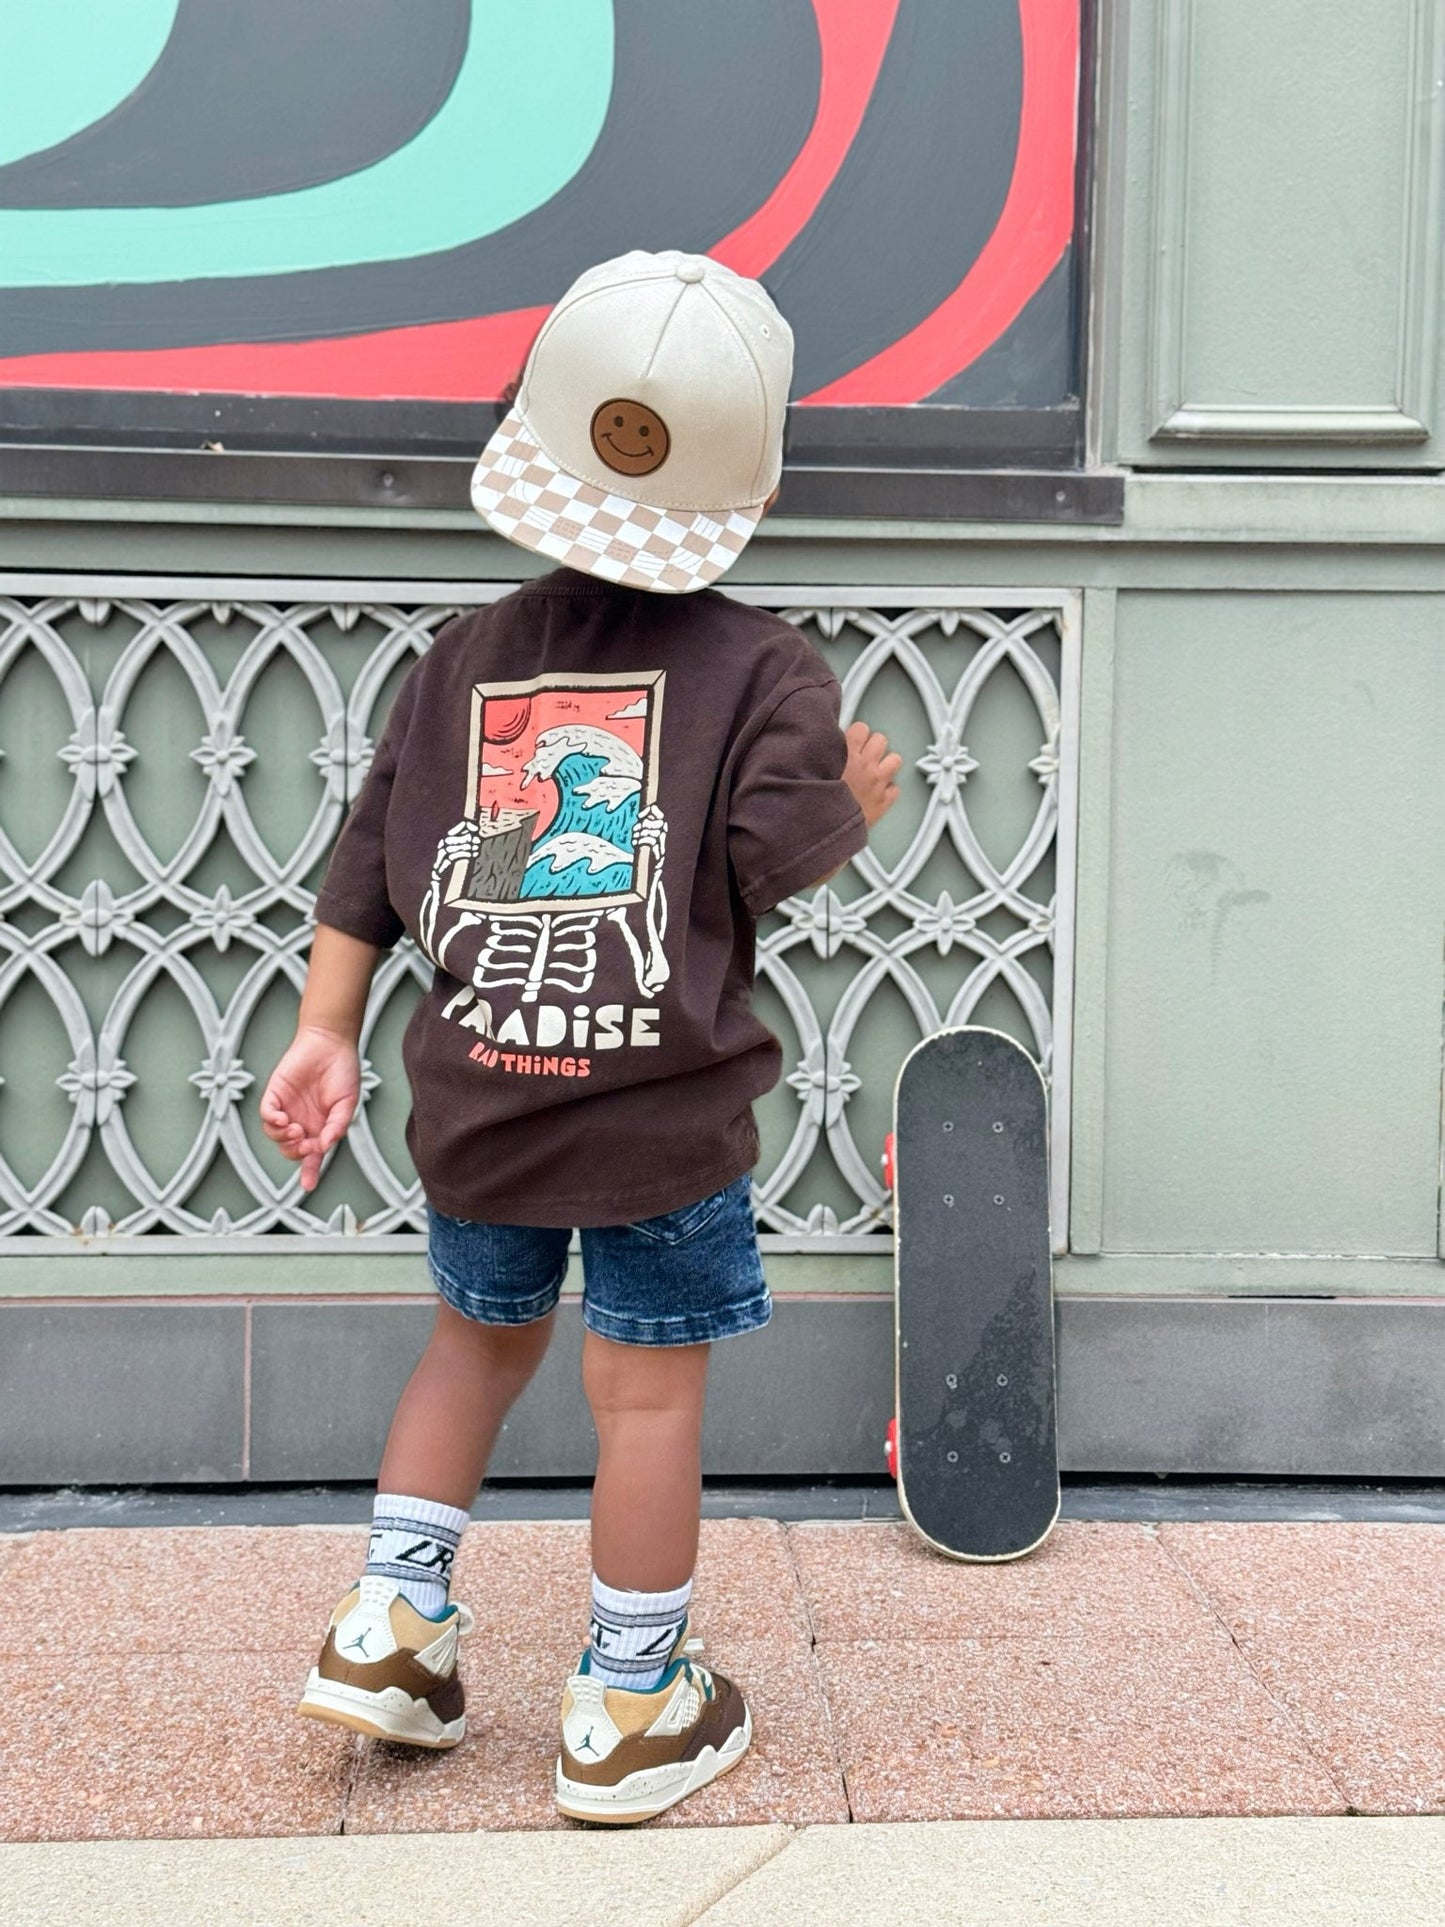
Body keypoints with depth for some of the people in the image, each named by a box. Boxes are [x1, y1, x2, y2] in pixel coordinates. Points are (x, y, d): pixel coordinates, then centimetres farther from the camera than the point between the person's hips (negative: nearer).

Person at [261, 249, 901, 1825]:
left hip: (474, 1094, 5)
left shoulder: (464, 655, 9)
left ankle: (391, 1626, 29)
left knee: (480, 1338, 26)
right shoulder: (764, 669, -4)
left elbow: (372, 854, 8)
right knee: (648, 1393, 7)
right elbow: (772, 857, -15)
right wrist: (855, 799, 6)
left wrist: (325, 1035, 12)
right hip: (663, 1110, -4)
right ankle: (630, 1712, 19)